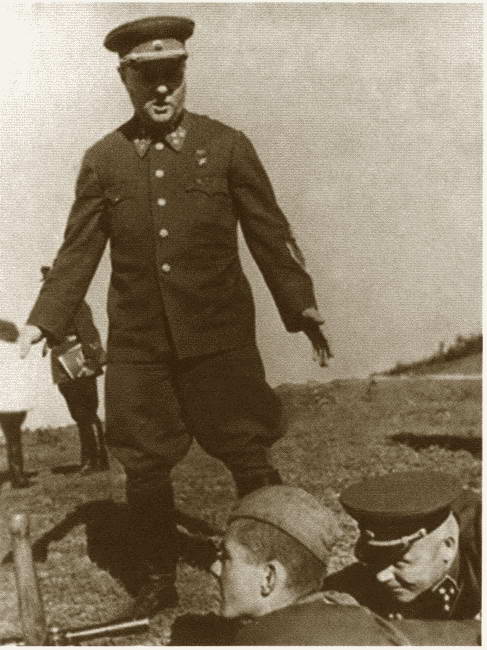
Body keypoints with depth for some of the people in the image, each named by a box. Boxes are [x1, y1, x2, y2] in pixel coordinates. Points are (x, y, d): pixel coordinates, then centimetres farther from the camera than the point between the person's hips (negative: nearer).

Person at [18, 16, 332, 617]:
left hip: (220, 339, -1)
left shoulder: (227, 147, 0)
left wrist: (302, 307, -7)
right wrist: (41, 323, 1)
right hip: (137, 346, 2)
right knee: (143, 468, 9)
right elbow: (78, 251, 7)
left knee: (249, 459, 4)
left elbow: (269, 234, 1)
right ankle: (159, 581, 30)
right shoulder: (102, 160, 4)